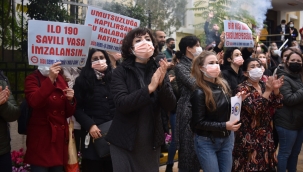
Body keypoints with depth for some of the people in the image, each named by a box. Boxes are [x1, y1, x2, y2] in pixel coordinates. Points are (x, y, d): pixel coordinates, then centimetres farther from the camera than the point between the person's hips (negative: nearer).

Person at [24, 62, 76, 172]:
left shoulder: (61, 80, 12)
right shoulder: (33, 79, -4)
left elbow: (68, 113, 12)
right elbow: (34, 102, -25)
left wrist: (70, 100, -8)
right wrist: (50, 79, -30)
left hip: (60, 137, 6)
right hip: (41, 138, -6)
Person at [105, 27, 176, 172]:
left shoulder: (158, 71, 1)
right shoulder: (120, 72, -6)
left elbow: (170, 106, -5)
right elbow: (122, 104, -19)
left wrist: (162, 84, -22)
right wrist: (149, 88, -28)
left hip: (151, 142, 3)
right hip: (124, 141, -3)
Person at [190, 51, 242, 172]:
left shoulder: (223, 85, 1)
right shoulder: (199, 92, -16)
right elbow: (198, 122, -16)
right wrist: (224, 126, -22)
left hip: (227, 138, 6)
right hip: (206, 142, -6)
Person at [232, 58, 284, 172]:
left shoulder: (264, 85, 8)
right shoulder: (242, 88, -11)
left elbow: (277, 105, 2)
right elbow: (253, 108, -25)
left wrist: (276, 90, -14)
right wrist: (268, 91, -27)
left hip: (266, 134, 6)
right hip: (249, 136, -6)